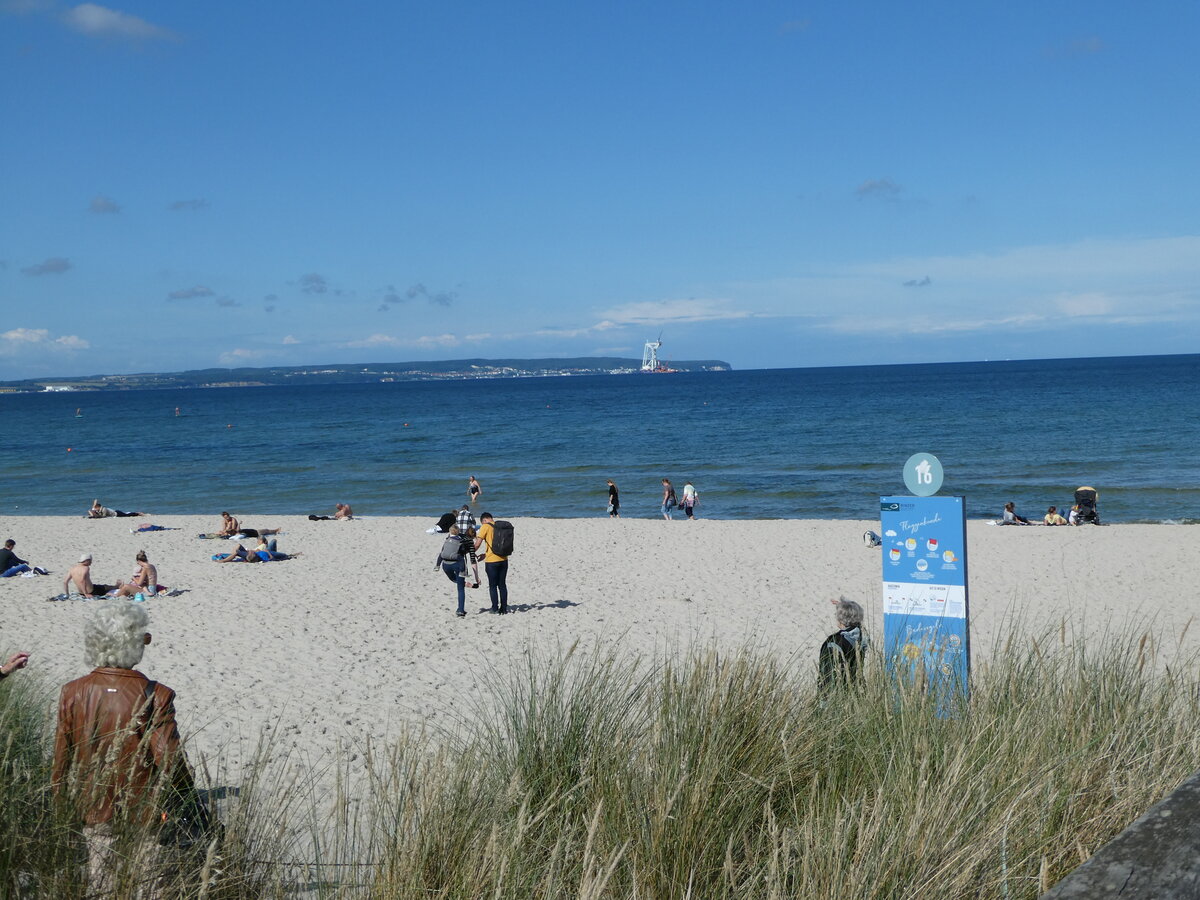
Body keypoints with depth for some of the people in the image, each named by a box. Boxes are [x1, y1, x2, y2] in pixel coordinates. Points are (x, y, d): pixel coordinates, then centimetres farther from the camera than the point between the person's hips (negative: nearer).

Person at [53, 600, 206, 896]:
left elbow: (61, 758, 1)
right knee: (157, 887, 8)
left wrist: (64, 805, 15)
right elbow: (170, 758, -19)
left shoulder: (73, 693, -6)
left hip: (95, 813, 4)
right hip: (147, 814, -4)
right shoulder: (154, 696, -18)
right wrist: (192, 802, -4)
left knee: (101, 890, 15)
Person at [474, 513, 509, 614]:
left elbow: (477, 544, -11)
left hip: (492, 561, -5)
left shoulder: (485, 527, -7)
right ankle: (504, 608, 14)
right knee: (502, 584, 12)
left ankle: (495, 608, 7)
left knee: (492, 586, 6)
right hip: (503, 559, 5)